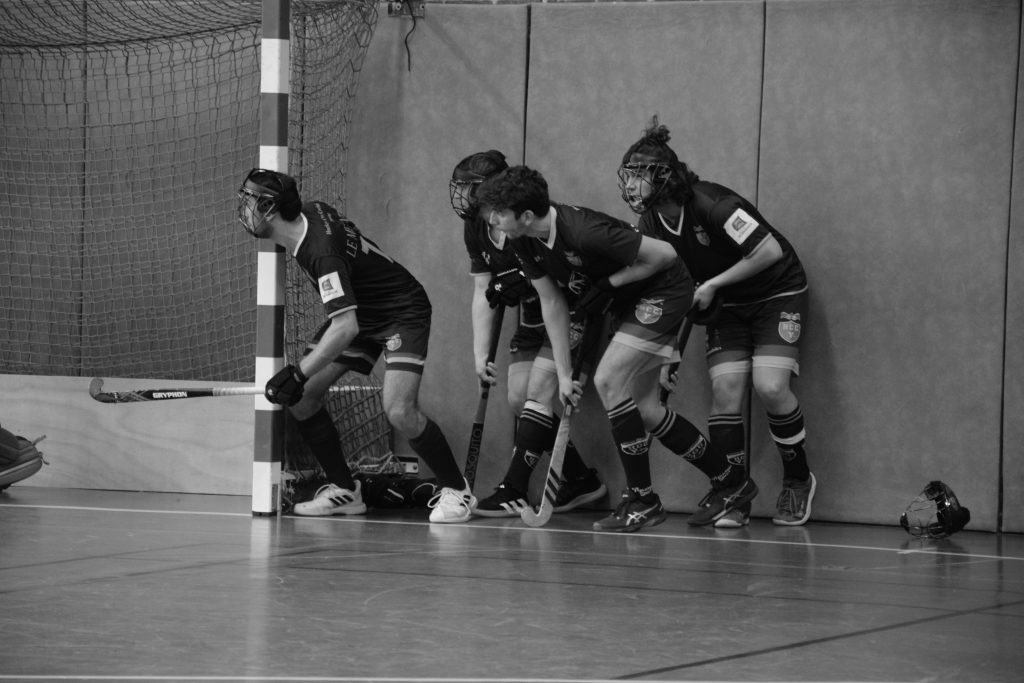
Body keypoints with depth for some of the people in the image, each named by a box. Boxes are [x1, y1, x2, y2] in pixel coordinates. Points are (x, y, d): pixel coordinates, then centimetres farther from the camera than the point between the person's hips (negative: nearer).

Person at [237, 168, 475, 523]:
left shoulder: (322, 252, -35)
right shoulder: (310, 211, -9)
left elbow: (345, 327, -42)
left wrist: (298, 373, -41)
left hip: (403, 312, -9)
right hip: (359, 310, 9)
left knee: (399, 411, -26)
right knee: (301, 396, -3)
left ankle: (456, 491, -6)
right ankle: (344, 490, 9)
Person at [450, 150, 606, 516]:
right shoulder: (476, 229, -4)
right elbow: (482, 294, 1)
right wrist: (481, 354, -3)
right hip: (532, 318, 8)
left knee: (539, 390, -16)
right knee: (519, 399, 4)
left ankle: (514, 491, -13)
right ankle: (583, 479, 16)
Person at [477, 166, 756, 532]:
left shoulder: (583, 231, -35)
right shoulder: (525, 242, -10)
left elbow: (664, 254, -27)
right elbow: (552, 303, 1)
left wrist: (610, 284, -22)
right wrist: (563, 374, -1)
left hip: (663, 290, -9)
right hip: (626, 304, 9)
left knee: (608, 380, -20)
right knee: (643, 410, 7)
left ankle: (643, 500, -9)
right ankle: (733, 484, 22)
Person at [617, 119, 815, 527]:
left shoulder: (709, 203, -28)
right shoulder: (652, 223, -7)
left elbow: (769, 250, -29)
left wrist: (712, 285, -23)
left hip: (778, 292, -6)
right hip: (728, 305, 6)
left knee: (770, 387, -20)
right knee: (725, 388, -11)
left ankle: (798, 481, 2)